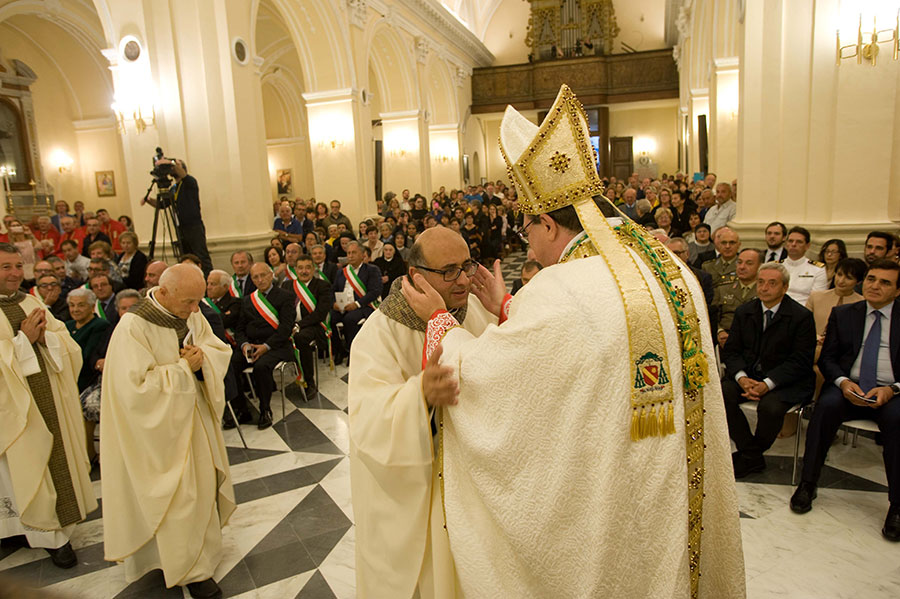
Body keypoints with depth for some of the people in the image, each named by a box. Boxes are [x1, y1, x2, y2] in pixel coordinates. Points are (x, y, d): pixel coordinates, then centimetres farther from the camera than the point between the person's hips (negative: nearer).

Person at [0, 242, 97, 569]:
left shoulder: (33, 304, 9)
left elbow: (69, 345, 5)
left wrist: (45, 337, -13)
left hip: (49, 398, 5)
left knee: (57, 459, 12)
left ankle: (58, 525, 29)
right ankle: (50, 535, 17)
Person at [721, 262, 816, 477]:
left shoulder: (801, 316, -6)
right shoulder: (744, 311, 7)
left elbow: (801, 361, -11)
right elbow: (731, 351, 4)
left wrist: (767, 384, -23)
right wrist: (742, 378, -16)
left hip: (787, 380, -4)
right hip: (749, 373, 4)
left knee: (770, 406, -33)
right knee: (721, 394, -23)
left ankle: (749, 457, -4)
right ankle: (753, 457, -8)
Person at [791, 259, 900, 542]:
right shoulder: (842, 314, 13)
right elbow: (826, 358, 9)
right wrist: (843, 381, -11)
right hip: (849, 388, 1)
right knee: (826, 405, -31)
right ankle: (807, 485, -21)